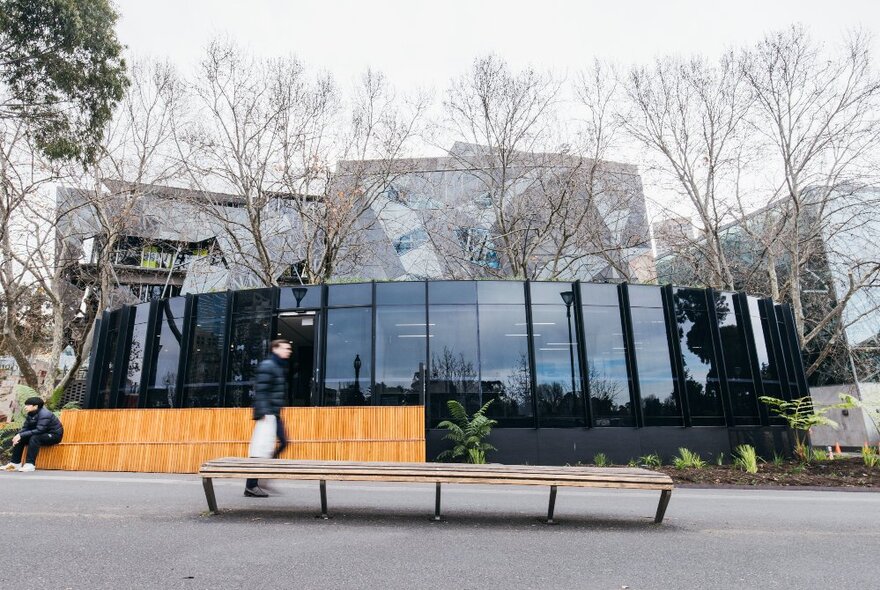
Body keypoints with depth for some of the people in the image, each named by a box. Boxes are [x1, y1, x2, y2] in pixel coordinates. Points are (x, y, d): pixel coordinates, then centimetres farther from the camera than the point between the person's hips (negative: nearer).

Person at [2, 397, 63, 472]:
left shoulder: (44, 414, -24)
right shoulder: (30, 414, 3)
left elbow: (39, 430, -31)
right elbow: (25, 427, 2)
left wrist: (21, 435, -29)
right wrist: (18, 435, -18)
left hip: (53, 435, -9)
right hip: (42, 434, 9)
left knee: (34, 438, -33)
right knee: (20, 439, -2)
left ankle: (30, 464, -33)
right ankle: (15, 463, 2)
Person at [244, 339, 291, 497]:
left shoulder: (280, 367, 18)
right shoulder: (267, 366, -11)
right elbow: (260, 391, -18)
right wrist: (263, 412, -23)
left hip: (275, 413, 10)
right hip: (267, 413, -10)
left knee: (282, 443, 9)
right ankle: (251, 486, 4)